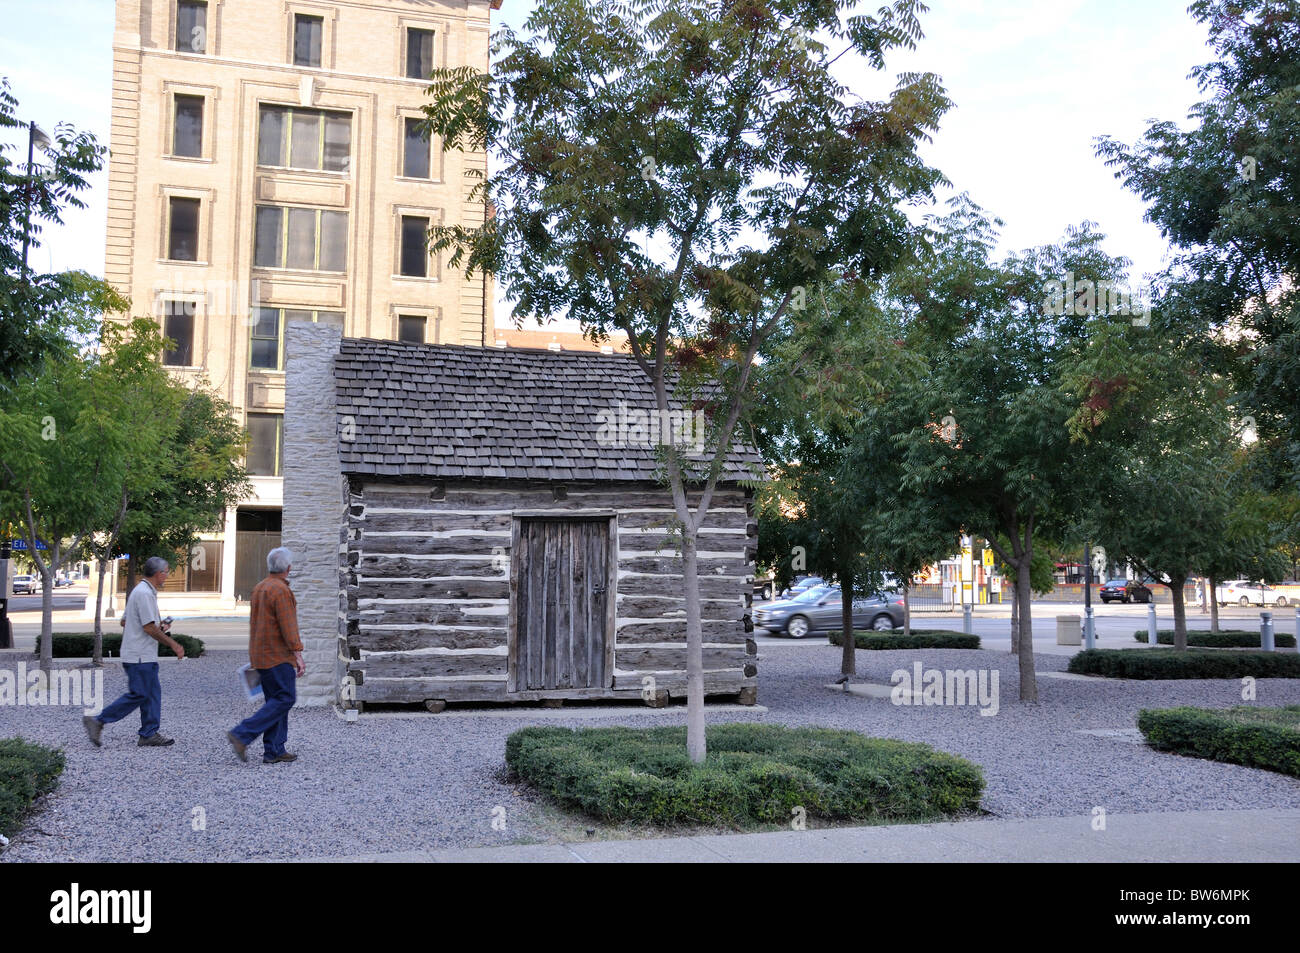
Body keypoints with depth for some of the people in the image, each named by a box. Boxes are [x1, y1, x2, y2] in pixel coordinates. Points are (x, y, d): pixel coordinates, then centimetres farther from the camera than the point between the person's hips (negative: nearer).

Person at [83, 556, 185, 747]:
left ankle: (149, 735, 11)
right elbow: (149, 627, -20)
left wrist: (159, 627, 17)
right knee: (138, 695, -7)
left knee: (152, 693, 9)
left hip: (144, 655, 11)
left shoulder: (144, 591, 16)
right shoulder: (144, 593, -16)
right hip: (140, 656, -11)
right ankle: (97, 720, -2)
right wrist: (173, 644, -12)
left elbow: (124, 622, 22)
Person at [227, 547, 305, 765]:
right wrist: (298, 655, -19)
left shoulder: (258, 588, 13)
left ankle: (274, 751, 11)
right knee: (285, 699, -7)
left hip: (261, 655, 10)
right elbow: (288, 626, -20)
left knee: (276, 700, 12)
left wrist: (253, 654, 27)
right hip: (277, 656, -10)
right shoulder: (281, 591, -16)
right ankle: (242, 734, -13)